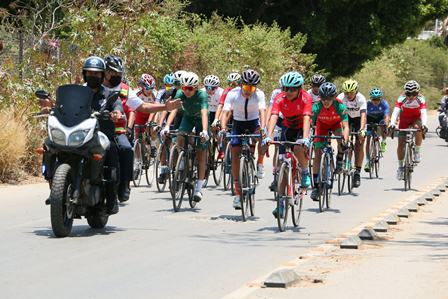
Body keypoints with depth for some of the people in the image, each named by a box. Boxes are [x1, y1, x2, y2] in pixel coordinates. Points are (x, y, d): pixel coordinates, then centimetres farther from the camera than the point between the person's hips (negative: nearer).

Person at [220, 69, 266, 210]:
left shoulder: (259, 94, -21)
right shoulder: (233, 94, -21)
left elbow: (262, 112, -32)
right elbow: (226, 112, -27)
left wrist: (262, 128, -49)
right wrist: (223, 129, -44)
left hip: (254, 123, 0)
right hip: (238, 124, 0)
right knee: (235, 156, -9)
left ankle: (260, 165, -9)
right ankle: (237, 194, -4)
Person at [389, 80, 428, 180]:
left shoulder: (421, 99, -26)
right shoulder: (401, 99, -26)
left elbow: (424, 113, -37)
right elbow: (395, 112, -35)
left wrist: (424, 124, -56)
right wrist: (392, 124, -53)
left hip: (416, 119, -1)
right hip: (404, 121, 1)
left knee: (418, 128, -36)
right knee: (401, 144, -8)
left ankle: (417, 152, -18)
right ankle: (400, 167, 8)